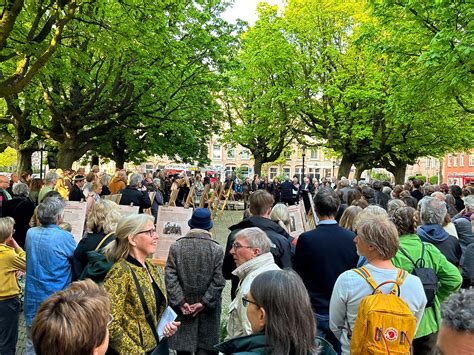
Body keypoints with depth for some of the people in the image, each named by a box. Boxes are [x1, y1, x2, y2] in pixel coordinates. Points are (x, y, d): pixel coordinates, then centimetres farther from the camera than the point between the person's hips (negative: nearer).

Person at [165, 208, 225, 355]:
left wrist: (180, 302, -6)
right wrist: (204, 302, -7)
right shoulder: (217, 249, -8)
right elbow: (218, 281, -11)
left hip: (182, 309, 2)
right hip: (207, 312, -1)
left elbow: (170, 277, -7)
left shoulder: (176, 246, -4)